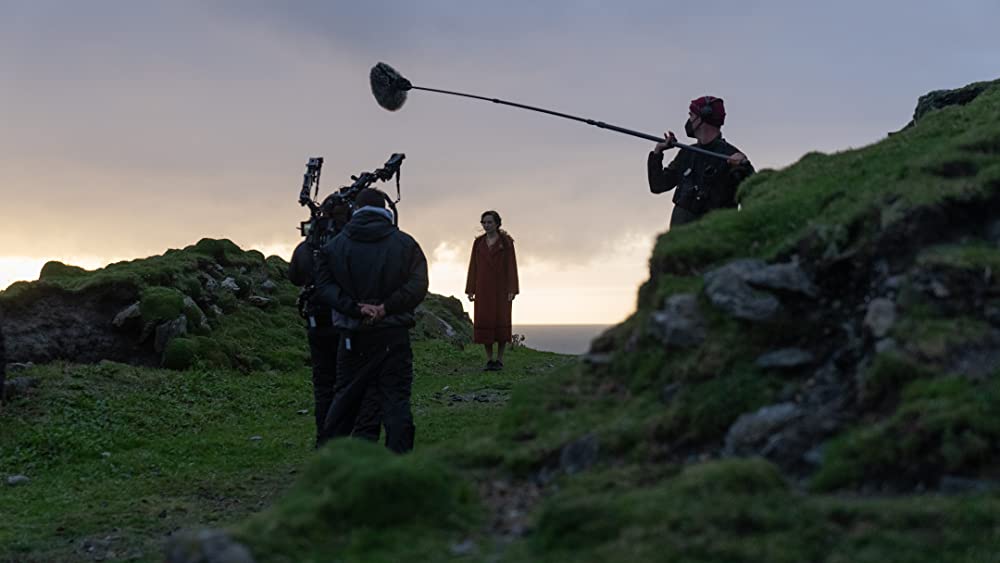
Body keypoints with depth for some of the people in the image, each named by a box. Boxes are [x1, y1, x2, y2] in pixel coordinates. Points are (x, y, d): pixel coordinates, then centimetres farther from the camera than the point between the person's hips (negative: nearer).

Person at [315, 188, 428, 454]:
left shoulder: (335, 246, 5)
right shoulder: (405, 243, 1)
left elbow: (324, 287, -5)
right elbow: (418, 286, -9)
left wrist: (356, 308, -13)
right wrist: (385, 308, -13)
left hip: (352, 337, 2)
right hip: (393, 336, -2)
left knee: (344, 399, 13)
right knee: (396, 400, 0)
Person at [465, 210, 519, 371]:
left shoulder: (506, 242, 0)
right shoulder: (478, 242, 10)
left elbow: (511, 266, -4)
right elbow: (473, 266, 9)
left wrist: (511, 290, -11)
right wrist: (470, 290, 3)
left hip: (501, 288, -3)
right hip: (483, 288, 3)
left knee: (501, 322, -5)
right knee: (484, 322, -1)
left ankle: (499, 360, 2)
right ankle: (489, 360, 5)